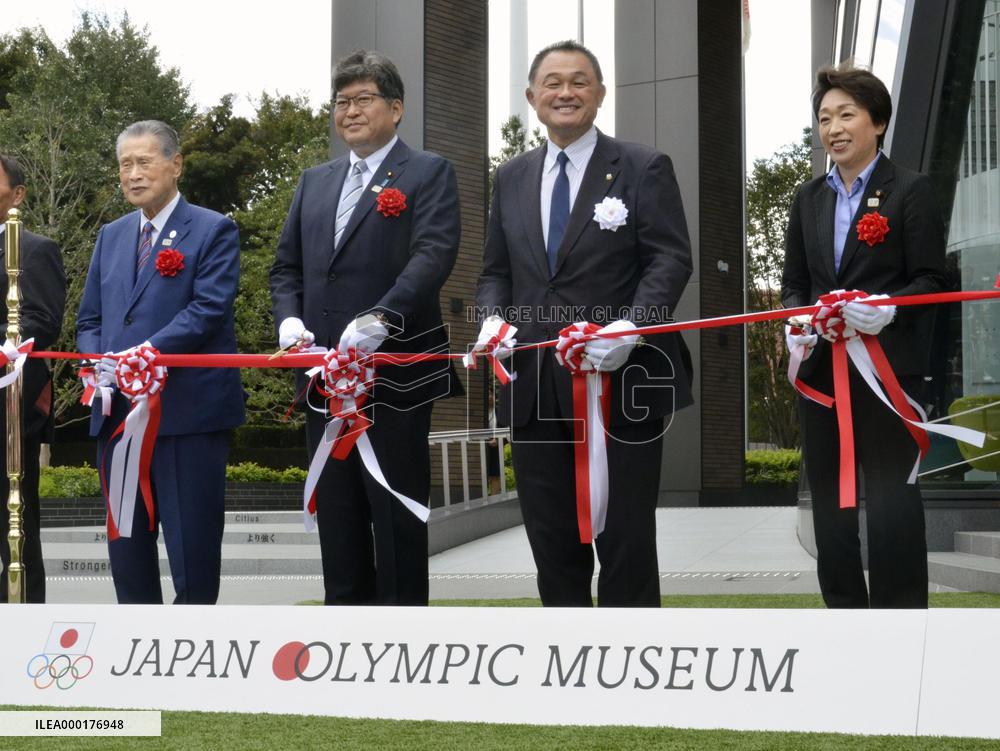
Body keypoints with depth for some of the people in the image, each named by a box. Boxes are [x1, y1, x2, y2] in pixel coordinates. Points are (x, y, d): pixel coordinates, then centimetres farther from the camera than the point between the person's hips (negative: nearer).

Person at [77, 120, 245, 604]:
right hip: (119, 413, 6)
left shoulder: (213, 231, 0)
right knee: (126, 544, 9)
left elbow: (208, 309, -12)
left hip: (188, 410, -6)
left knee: (191, 542, -3)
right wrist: (101, 363, -4)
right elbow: (89, 320, 18)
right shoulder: (111, 237, 18)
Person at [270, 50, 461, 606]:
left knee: (397, 514, -1)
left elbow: (434, 254, -16)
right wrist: (289, 318, -3)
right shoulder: (315, 181, 18)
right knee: (337, 513, 12)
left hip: (394, 374, -6)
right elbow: (287, 266, 18)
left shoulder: (429, 173, -1)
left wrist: (380, 319, -29)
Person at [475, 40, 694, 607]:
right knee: (552, 539, 11)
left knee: (626, 538, 1)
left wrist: (631, 326, -23)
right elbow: (496, 271, 18)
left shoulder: (644, 168, 0)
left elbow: (671, 260, -7)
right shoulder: (512, 178, 15)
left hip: (620, 385, -5)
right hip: (535, 387, 5)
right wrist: (493, 321, -3)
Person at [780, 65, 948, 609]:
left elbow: (931, 280, -7)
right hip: (821, 366, 6)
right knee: (829, 496, 10)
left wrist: (889, 309, -25)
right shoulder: (809, 198, 14)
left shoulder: (911, 191, -3)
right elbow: (793, 281, 15)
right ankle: (844, 608, 19)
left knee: (891, 497, -5)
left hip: (887, 364, -6)